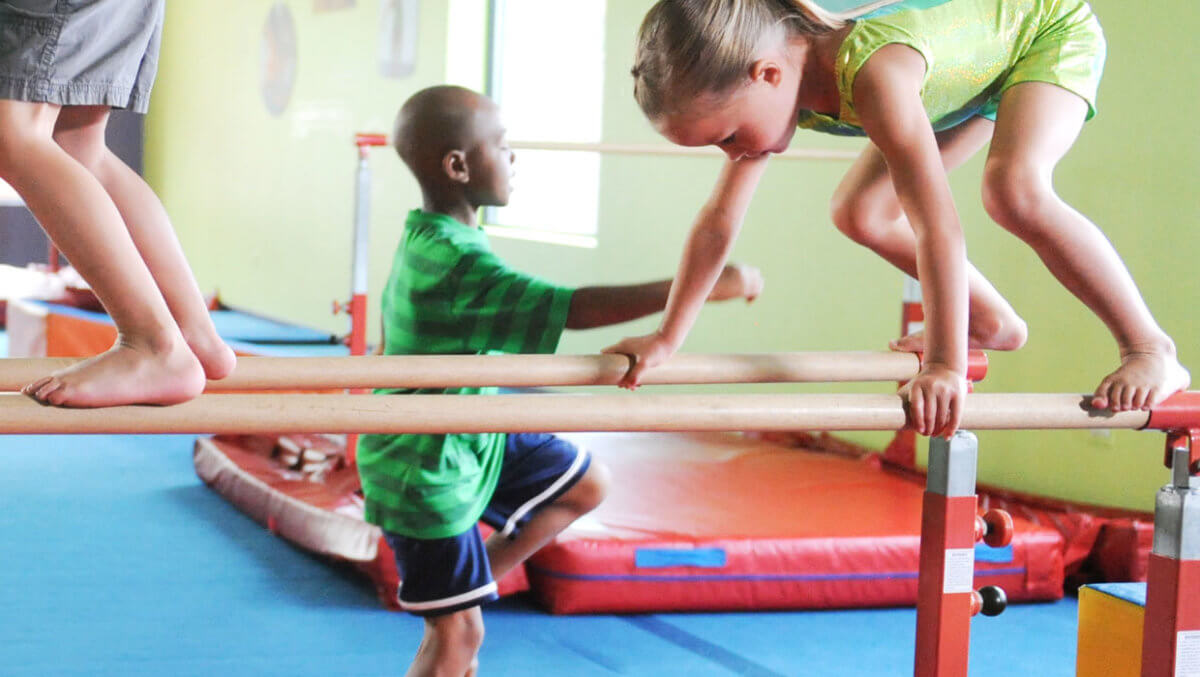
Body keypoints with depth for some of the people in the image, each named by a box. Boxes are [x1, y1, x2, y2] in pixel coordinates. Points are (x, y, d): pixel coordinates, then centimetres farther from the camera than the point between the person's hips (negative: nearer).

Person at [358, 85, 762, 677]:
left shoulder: (424, 239, 1)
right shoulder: (460, 264, -31)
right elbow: (578, 309, -37)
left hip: (471, 437, 9)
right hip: (428, 472, -9)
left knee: (585, 484, 16)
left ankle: (472, 585, 19)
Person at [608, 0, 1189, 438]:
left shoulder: (874, 70, -43)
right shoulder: (759, 88, -18)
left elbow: (937, 225, -46)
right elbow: (718, 222, -8)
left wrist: (946, 366, -47)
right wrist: (666, 339, -6)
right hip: (978, 68, 8)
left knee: (1013, 190, -34)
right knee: (858, 213, -1)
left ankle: (1152, 350, -18)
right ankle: (992, 324, 19)